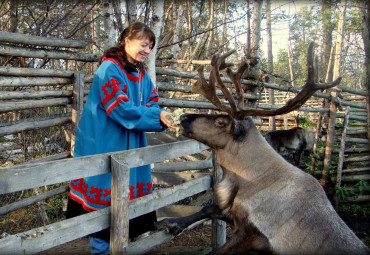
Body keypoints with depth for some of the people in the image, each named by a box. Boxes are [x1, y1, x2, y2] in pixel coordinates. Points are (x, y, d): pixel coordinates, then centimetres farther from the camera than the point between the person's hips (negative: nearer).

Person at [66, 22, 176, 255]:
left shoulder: (143, 75, 9)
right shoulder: (109, 69, -16)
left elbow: (152, 105, 2)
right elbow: (121, 108, -24)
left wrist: (162, 117, -20)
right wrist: (158, 117, -26)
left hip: (131, 145, 8)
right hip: (105, 145, -8)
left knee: (130, 193, 14)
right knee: (106, 196, 3)